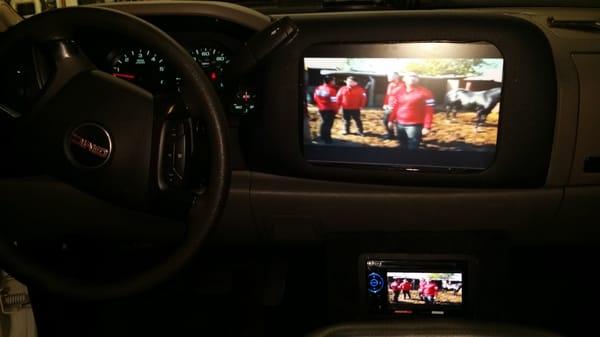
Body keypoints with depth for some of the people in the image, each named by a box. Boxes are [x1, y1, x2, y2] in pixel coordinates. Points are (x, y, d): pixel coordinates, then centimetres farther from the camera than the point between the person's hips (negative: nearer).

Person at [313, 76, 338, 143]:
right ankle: (327, 139, 1)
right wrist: (335, 109, -5)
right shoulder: (331, 90, -18)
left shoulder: (318, 88, 4)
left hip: (321, 109, 8)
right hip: (330, 109, -8)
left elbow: (315, 98, 10)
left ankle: (323, 137, 30)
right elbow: (333, 101, -17)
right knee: (328, 124, -1)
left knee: (324, 122, 22)